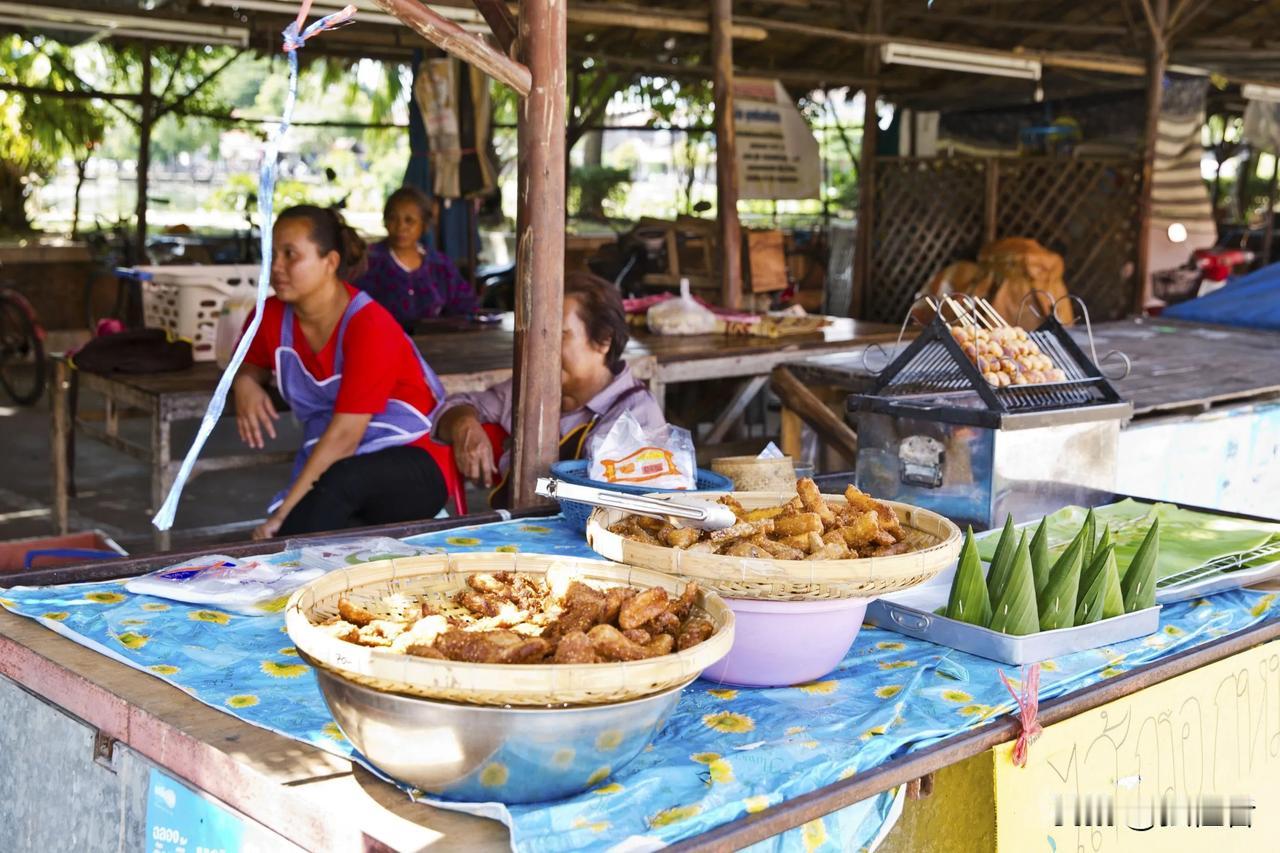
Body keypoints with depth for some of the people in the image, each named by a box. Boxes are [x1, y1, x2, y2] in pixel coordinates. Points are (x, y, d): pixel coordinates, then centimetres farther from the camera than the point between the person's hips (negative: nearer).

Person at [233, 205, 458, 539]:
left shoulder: (369, 326, -18)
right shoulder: (273, 317, 1)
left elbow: (344, 436, -22)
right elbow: (249, 364, 25)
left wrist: (282, 514, -25)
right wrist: (244, 383, -2)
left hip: (416, 468, -4)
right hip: (333, 468, 5)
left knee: (341, 480, -39)